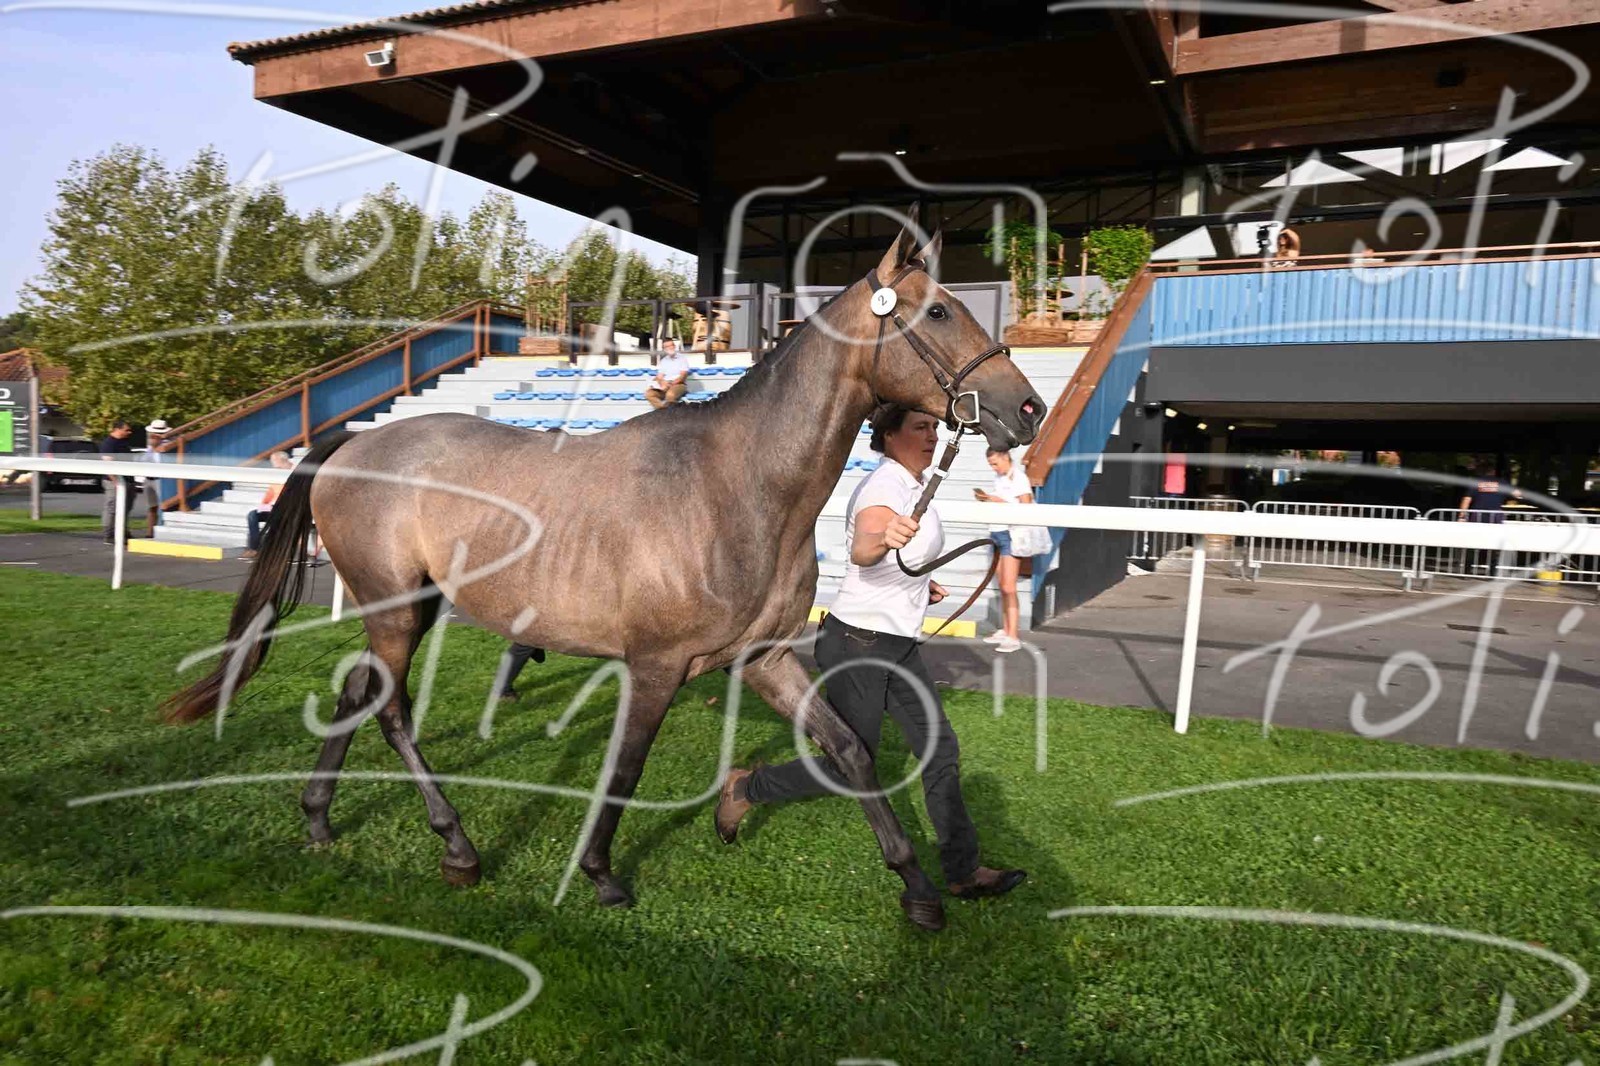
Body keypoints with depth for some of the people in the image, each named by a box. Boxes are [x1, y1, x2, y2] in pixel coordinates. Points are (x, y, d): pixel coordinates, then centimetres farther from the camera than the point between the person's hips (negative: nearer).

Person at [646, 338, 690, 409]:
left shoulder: (682, 359, 5)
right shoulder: (663, 361, 17)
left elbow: (683, 377, -5)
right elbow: (659, 377, 9)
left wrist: (671, 383, -19)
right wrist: (663, 384, -15)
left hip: (679, 384, -4)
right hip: (665, 386, 4)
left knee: (670, 394, -39)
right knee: (648, 393, -23)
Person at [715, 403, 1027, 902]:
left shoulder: (911, 486, 10)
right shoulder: (885, 487, -20)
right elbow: (861, 551, -42)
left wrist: (918, 584, 16)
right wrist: (883, 539, -64)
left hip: (899, 646, 9)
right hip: (858, 645, -9)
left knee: (941, 751, 7)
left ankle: (963, 871, 17)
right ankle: (745, 787, 23)